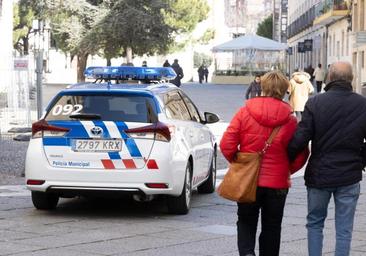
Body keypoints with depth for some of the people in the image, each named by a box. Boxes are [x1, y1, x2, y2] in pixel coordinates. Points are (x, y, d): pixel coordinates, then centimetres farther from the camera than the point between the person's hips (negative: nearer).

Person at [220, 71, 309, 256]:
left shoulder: (244, 112, -8)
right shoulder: (290, 119, -8)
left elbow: (227, 145, -10)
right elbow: (299, 156, -6)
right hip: (277, 183, 0)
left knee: (246, 221, 15)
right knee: (271, 226, 14)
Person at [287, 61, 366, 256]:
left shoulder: (315, 103, -11)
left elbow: (299, 139, -13)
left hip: (319, 174, -1)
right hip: (349, 177, 1)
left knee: (314, 223, 17)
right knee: (344, 229, 7)